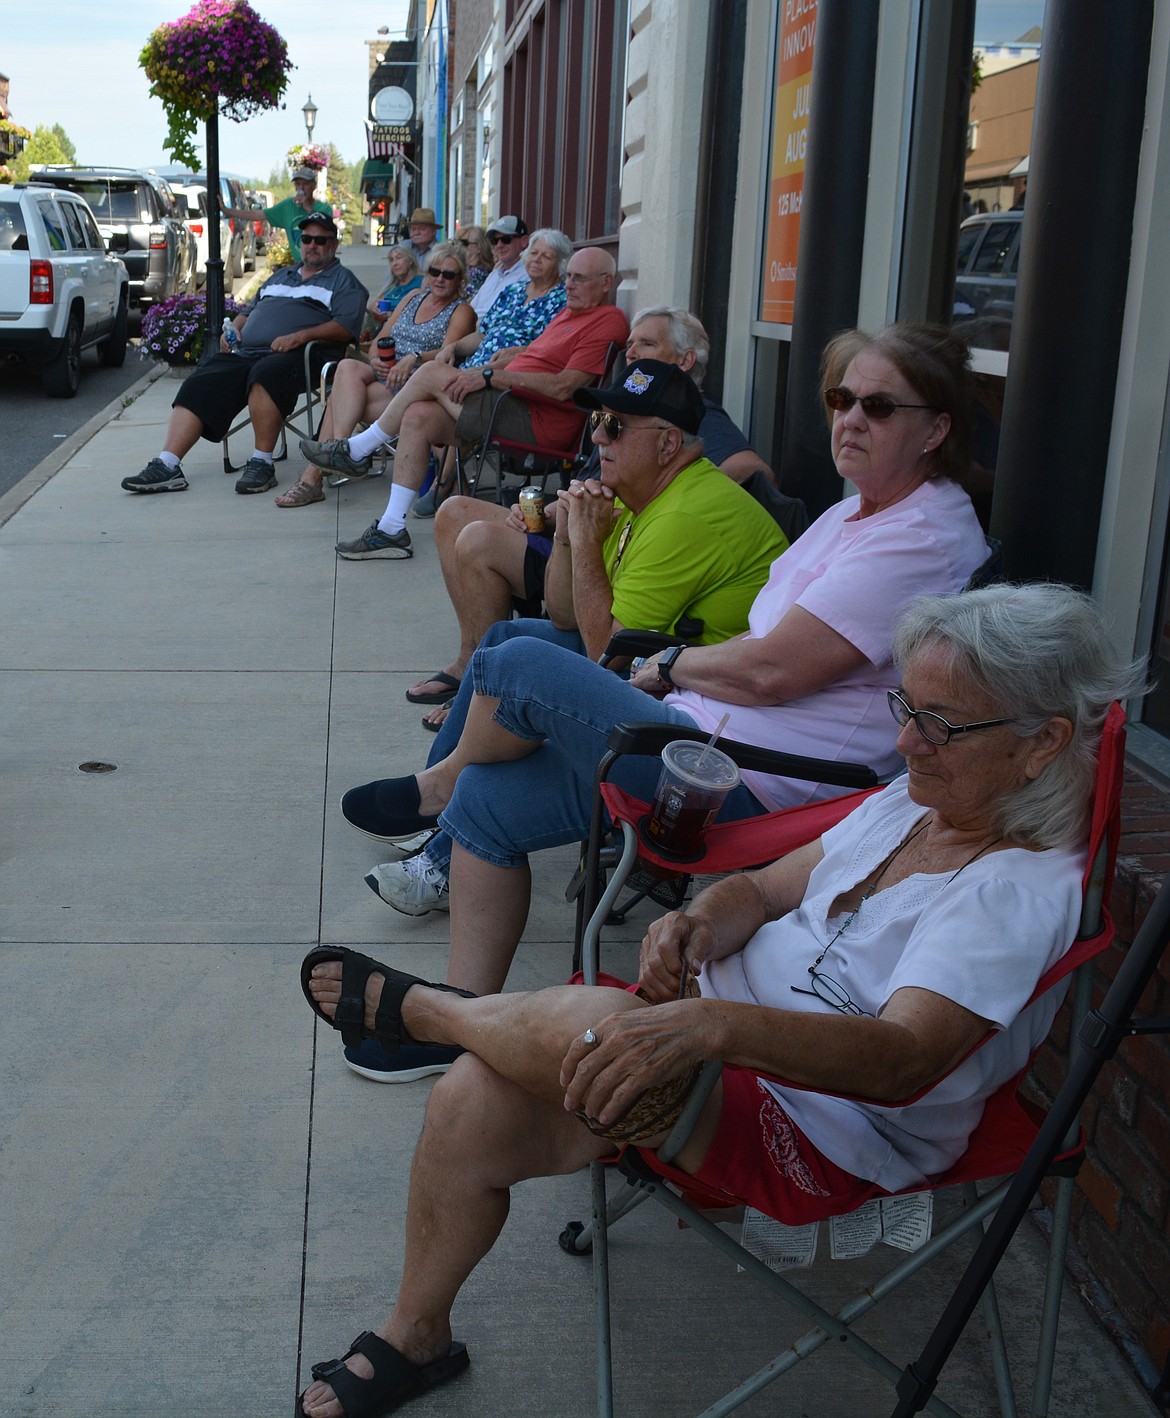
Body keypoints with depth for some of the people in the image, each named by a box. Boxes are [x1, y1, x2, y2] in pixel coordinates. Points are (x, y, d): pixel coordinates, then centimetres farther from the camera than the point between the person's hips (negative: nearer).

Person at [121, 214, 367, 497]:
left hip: (297, 356, -6)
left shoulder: (343, 280, 11)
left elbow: (346, 327, -5)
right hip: (247, 353, 7)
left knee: (265, 374, -40)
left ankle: (261, 463, -33)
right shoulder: (280, 275, 34)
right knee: (198, 386, -16)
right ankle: (167, 466, -24)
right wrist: (233, 328, 14)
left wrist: (300, 336, -17)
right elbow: (248, 311, 38)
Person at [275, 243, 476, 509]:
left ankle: (314, 474, -26)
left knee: (341, 397, -24)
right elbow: (381, 338, 19)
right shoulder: (413, 298, 23)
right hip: (384, 375, 5)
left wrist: (414, 359, -31)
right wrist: (375, 360, -4)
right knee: (348, 367, -27)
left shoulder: (461, 311, 4)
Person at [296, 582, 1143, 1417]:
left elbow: (904, 1059, -32)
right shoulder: (912, 802, 6)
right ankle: (415, 1337, 17)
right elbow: (765, 888, 13)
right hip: (724, 1053, 8)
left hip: (816, 1141, -7)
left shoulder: (1023, 891, -19)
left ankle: (418, 1007, 0)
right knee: (472, 1106, -8)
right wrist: (701, 923, -12)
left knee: (594, 1029, -33)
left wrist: (710, 1025, -46)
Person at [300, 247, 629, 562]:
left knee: (433, 374, -13)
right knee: (418, 415, -8)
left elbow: (562, 387, -18)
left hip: (534, 421, -10)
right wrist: (486, 371, 6)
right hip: (512, 408, 10)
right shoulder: (569, 312, 25)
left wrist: (491, 376, -15)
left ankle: (355, 450, 2)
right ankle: (392, 530, -9)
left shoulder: (607, 321, -8)